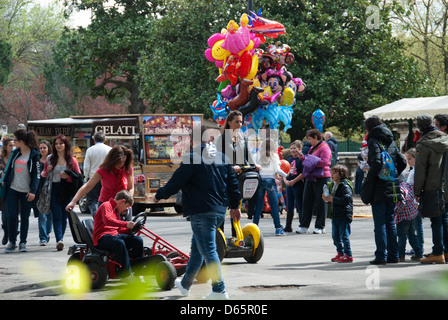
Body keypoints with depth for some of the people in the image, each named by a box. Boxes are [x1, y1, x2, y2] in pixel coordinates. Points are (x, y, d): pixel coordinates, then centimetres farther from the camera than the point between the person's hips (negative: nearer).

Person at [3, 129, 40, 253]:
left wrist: (33, 191, -13)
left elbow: (37, 174, -6)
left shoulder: (34, 154, -5)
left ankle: (23, 243, 12)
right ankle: (11, 242, 7)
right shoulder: (15, 152, 9)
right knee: (12, 216, -4)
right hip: (12, 189, 3)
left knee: (25, 217, 3)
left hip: (26, 191, -3)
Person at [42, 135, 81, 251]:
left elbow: (79, 176, 5)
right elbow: (44, 174, 18)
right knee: (57, 216, -12)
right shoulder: (50, 158, 9)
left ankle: (60, 239, 19)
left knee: (64, 217, 6)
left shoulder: (71, 160, 5)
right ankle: (59, 240, -24)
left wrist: (68, 176, -12)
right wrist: (47, 171, -4)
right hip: (53, 190, 0)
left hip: (66, 191, 0)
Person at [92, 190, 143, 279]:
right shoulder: (106, 206, -5)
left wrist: (131, 229, 9)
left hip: (114, 235, 9)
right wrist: (126, 224, -32)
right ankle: (126, 273, -38)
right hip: (102, 237, -9)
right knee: (119, 243, -38)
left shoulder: (116, 211, 26)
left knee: (138, 240, -3)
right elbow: (107, 220, -25)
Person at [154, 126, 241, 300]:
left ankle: (219, 290, -13)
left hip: (201, 213, -8)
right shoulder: (223, 158, 10)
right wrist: (234, 205, 24)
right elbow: (232, 182, 14)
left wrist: (159, 195, 8)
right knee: (197, 248, 20)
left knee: (208, 251, -8)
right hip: (220, 211, 8)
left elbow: (175, 183, -8)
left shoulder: (192, 159, -11)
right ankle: (185, 284, 32)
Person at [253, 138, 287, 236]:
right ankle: (278, 228, -3)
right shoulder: (274, 156, 1)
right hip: (270, 180, -2)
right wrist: (287, 176, 6)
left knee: (258, 206, 5)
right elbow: (277, 170, -4)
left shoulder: (258, 155, 6)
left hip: (259, 180, 2)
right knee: (274, 205, -1)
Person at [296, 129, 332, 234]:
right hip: (310, 178, 9)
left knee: (320, 203, -1)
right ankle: (304, 226, 10)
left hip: (321, 178, -9)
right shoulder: (312, 148, 19)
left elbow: (324, 162, -21)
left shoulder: (324, 148, -9)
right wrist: (302, 157, 8)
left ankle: (320, 227, 6)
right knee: (307, 202, 7)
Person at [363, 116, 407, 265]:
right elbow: (402, 162, 12)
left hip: (379, 190, -7)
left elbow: (376, 164, -21)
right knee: (390, 222, 12)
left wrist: (367, 183, -13)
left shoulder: (374, 141, -9)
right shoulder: (391, 142, 13)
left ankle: (381, 256, -4)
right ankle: (393, 255, 13)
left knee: (380, 224, -3)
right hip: (392, 189, 7)